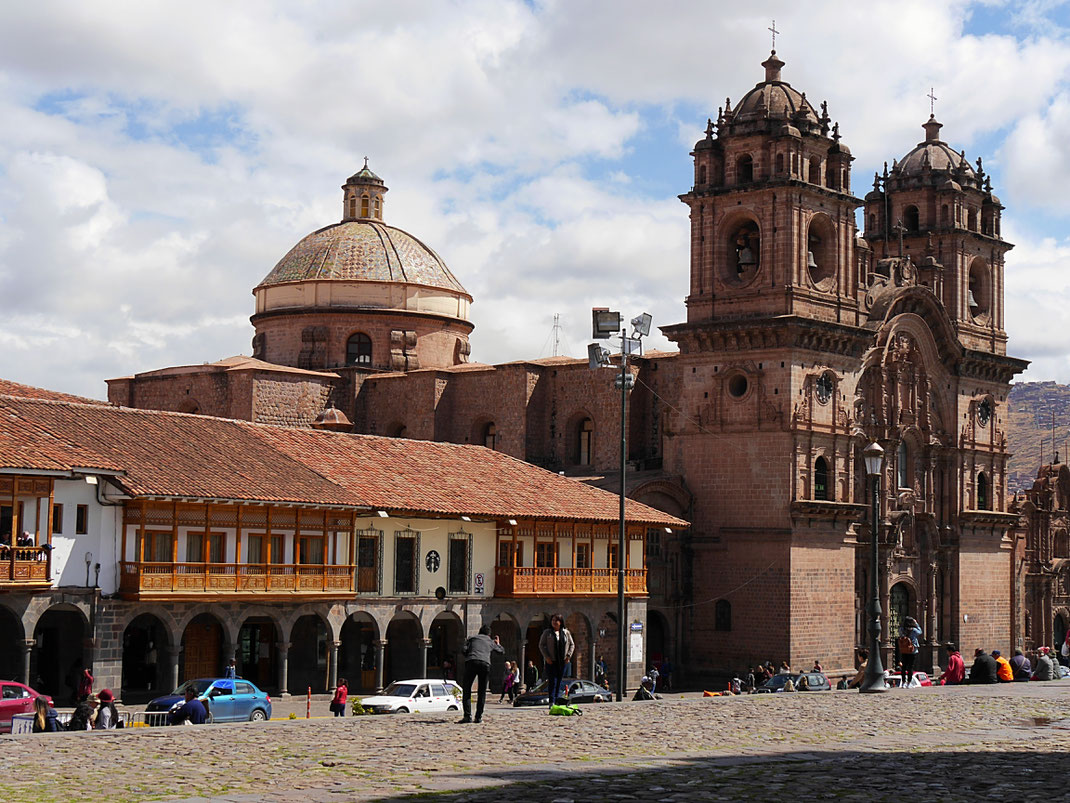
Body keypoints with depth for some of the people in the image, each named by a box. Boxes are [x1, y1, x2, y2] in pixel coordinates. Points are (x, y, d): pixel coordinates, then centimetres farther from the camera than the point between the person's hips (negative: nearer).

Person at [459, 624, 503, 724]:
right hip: (485, 663, 1)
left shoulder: (472, 639, 22)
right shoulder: (490, 642, 26)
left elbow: (464, 650, 7)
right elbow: (502, 650, 40)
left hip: (471, 662, -1)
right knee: (482, 692, 11)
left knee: (467, 690, 3)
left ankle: (467, 716, -9)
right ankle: (479, 716, 4)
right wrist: (498, 643, 60)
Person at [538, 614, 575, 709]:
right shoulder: (547, 632, 3)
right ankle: (552, 702, -13)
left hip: (562, 661, 3)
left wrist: (568, 656, 1)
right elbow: (541, 645, 2)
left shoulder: (566, 632, 10)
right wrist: (546, 657, -9)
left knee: (559, 682, 5)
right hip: (551, 661, -3)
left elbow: (572, 645, 15)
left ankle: (556, 701, 12)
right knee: (552, 681, -11)